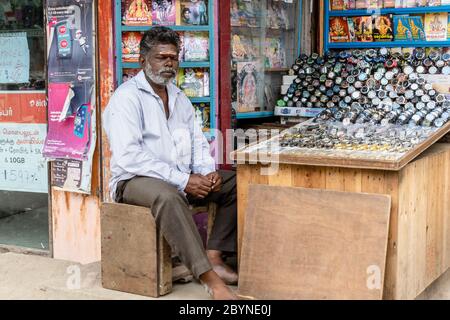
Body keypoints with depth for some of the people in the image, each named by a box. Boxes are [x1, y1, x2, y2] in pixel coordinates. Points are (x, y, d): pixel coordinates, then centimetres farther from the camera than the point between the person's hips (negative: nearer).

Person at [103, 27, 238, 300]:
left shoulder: (179, 98, 17)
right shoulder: (127, 97, -9)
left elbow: (198, 142, 17)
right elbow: (129, 157, -21)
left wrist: (208, 172, -6)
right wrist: (182, 181, -24)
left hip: (181, 179, 8)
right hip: (135, 181, -8)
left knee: (235, 182, -3)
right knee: (168, 196, -39)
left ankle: (214, 256, -13)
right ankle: (210, 278, -40)